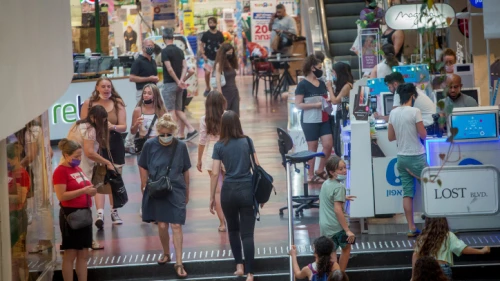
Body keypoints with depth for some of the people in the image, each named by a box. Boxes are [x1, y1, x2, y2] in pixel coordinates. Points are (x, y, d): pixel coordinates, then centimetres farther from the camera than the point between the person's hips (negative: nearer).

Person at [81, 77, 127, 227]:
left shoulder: (118, 103, 1)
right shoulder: (88, 103, -1)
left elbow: (123, 127, -3)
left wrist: (113, 127, -21)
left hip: (115, 145, 2)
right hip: (96, 146, -2)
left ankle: (114, 212, 25)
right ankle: (100, 214, -20)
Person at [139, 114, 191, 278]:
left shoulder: (180, 146, -6)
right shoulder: (150, 145, -8)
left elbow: (186, 171, 5)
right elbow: (143, 167, 4)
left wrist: (187, 191, 11)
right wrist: (145, 188, 3)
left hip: (176, 191, -1)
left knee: (176, 226, -3)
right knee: (162, 226, 8)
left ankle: (179, 263, 1)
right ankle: (166, 254, 33)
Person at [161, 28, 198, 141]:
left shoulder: (165, 51, -12)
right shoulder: (180, 50, 10)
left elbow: (169, 69, -18)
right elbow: (185, 66, 3)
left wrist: (178, 81, -12)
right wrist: (181, 80, -7)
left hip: (169, 84, -7)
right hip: (178, 85, 7)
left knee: (171, 111, -2)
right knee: (178, 110, 14)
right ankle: (191, 129, 4)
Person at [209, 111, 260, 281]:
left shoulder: (219, 146, -1)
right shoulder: (247, 142, 2)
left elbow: (215, 173, -4)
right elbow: (257, 168, 3)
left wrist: (212, 198, 3)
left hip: (229, 191, 0)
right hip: (247, 190, 0)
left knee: (233, 229, 22)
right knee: (247, 233, 1)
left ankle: (239, 266, 22)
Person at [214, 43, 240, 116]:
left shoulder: (231, 63, 11)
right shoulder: (220, 64, -9)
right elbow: (218, 81, -15)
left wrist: (237, 93, 15)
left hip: (234, 92, 6)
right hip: (225, 93, -6)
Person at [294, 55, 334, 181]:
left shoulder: (322, 83, 12)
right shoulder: (303, 85, -9)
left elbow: (329, 100, 16)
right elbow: (298, 104, -13)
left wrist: (330, 87, -1)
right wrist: (315, 105, -20)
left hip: (324, 119, 6)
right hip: (310, 121, -6)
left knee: (329, 144, 0)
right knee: (312, 147, 1)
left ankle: (320, 170, 17)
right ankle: (311, 175, 11)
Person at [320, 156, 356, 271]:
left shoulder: (325, 184, 9)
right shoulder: (339, 187, -18)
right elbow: (337, 210, -24)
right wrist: (347, 230, -23)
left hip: (324, 226, 7)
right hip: (337, 226, -7)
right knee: (346, 248, 16)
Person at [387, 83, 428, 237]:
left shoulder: (393, 113, 3)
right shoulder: (415, 111, -13)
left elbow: (390, 137, 10)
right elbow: (423, 135, -9)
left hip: (402, 157, 5)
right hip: (416, 157, -5)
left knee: (407, 193, 4)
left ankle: (411, 228, 3)